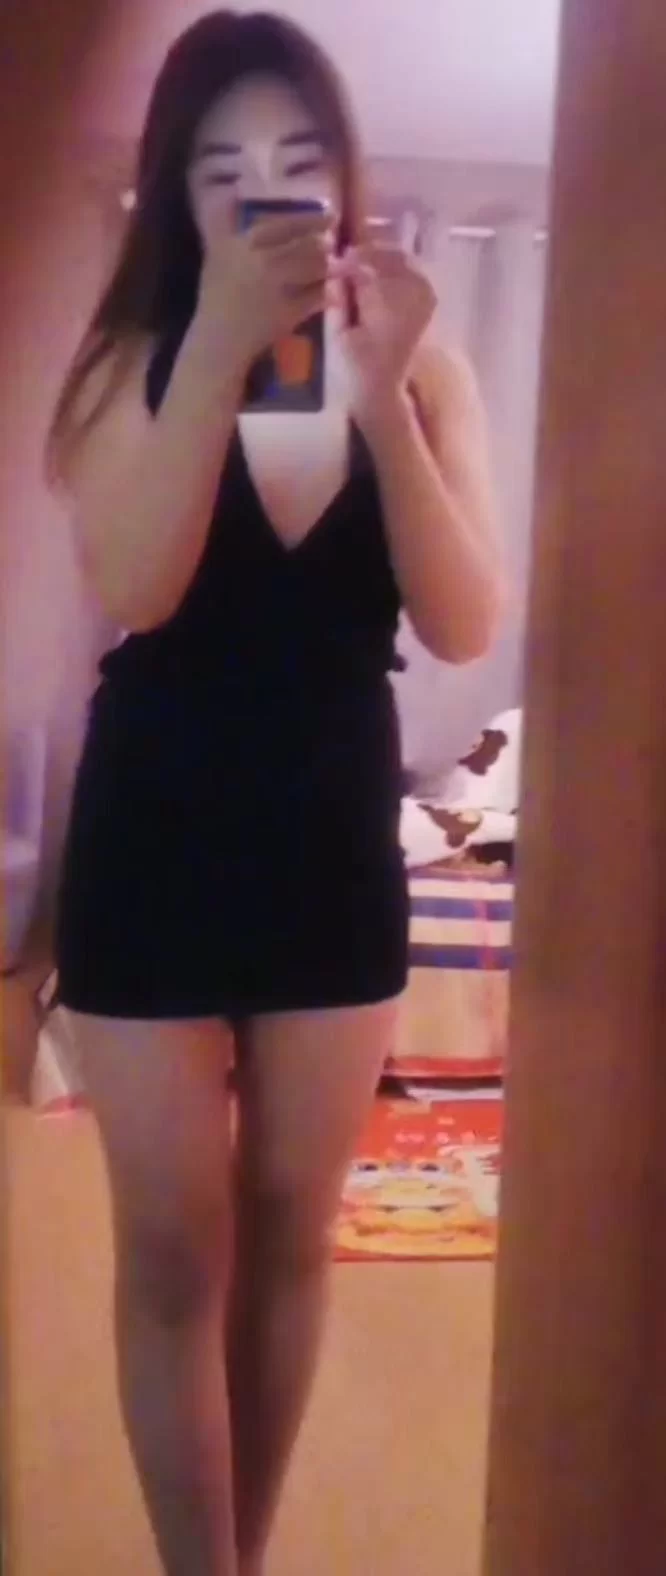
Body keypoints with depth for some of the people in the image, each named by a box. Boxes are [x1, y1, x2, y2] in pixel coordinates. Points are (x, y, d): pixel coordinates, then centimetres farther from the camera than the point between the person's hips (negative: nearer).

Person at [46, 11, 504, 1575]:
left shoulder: (422, 366, -1)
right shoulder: (142, 357, -5)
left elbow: (468, 627, -12)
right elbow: (132, 592, -21)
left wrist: (380, 393, -23)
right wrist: (224, 343, -27)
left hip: (336, 844, 2)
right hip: (155, 842, -2)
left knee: (290, 1230, 15)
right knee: (175, 1250, 5)